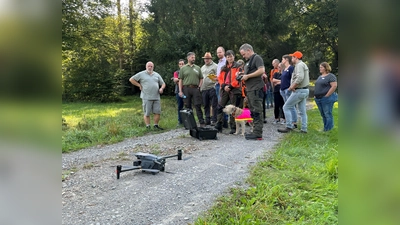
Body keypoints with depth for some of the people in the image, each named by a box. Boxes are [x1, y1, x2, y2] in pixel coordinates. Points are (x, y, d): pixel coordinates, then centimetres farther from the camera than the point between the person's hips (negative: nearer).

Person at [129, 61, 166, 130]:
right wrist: (139, 85, -1)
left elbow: (163, 83, 20)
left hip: (156, 97, 4)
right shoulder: (141, 74, 4)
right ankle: (148, 127, 8)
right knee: (147, 113, 0)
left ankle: (156, 125, 15)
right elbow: (131, 79, 3)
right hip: (146, 98, -3)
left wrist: (162, 88, -1)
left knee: (158, 112, 2)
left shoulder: (157, 75, 16)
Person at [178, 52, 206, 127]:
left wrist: (199, 87, 0)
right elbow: (180, 80, 4)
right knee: (187, 107, 5)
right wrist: (180, 91, -3)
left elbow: (201, 79, 15)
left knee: (198, 106, -4)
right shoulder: (183, 68, 8)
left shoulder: (198, 68, 14)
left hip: (195, 88, 0)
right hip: (186, 88, 0)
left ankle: (202, 122, -3)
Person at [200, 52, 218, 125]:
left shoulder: (215, 66, 1)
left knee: (214, 105, -5)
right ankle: (207, 120, 16)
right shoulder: (202, 68, 22)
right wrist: (200, 87, 17)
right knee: (206, 105, 9)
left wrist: (216, 79, -26)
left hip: (212, 88, -6)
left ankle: (214, 120, 0)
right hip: (204, 89, 6)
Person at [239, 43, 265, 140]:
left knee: (256, 112, -9)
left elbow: (262, 70, -18)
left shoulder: (257, 58, -5)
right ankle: (256, 131, 18)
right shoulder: (248, 61, 24)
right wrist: (243, 76, 9)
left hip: (256, 89, -10)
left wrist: (247, 76, -15)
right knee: (253, 112, 11)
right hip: (250, 89, 10)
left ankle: (258, 134, -7)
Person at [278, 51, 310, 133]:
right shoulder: (304, 65, 18)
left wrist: (292, 87, -19)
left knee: (286, 107, -5)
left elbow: (300, 78, -29)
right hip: (305, 90, 10)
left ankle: (289, 127, -5)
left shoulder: (299, 65, -14)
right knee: (302, 110, 11)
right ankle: (304, 129, 14)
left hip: (299, 91, -10)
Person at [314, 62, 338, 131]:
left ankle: (328, 130, 3)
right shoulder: (320, 77, 18)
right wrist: (315, 95, 13)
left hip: (326, 98, -8)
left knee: (327, 114, -3)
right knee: (323, 115, 12)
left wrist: (327, 95, -18)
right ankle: (325, 128, 20)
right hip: (318, 99, 8)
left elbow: (334, 86, -17)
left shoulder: (331, 76, -8)